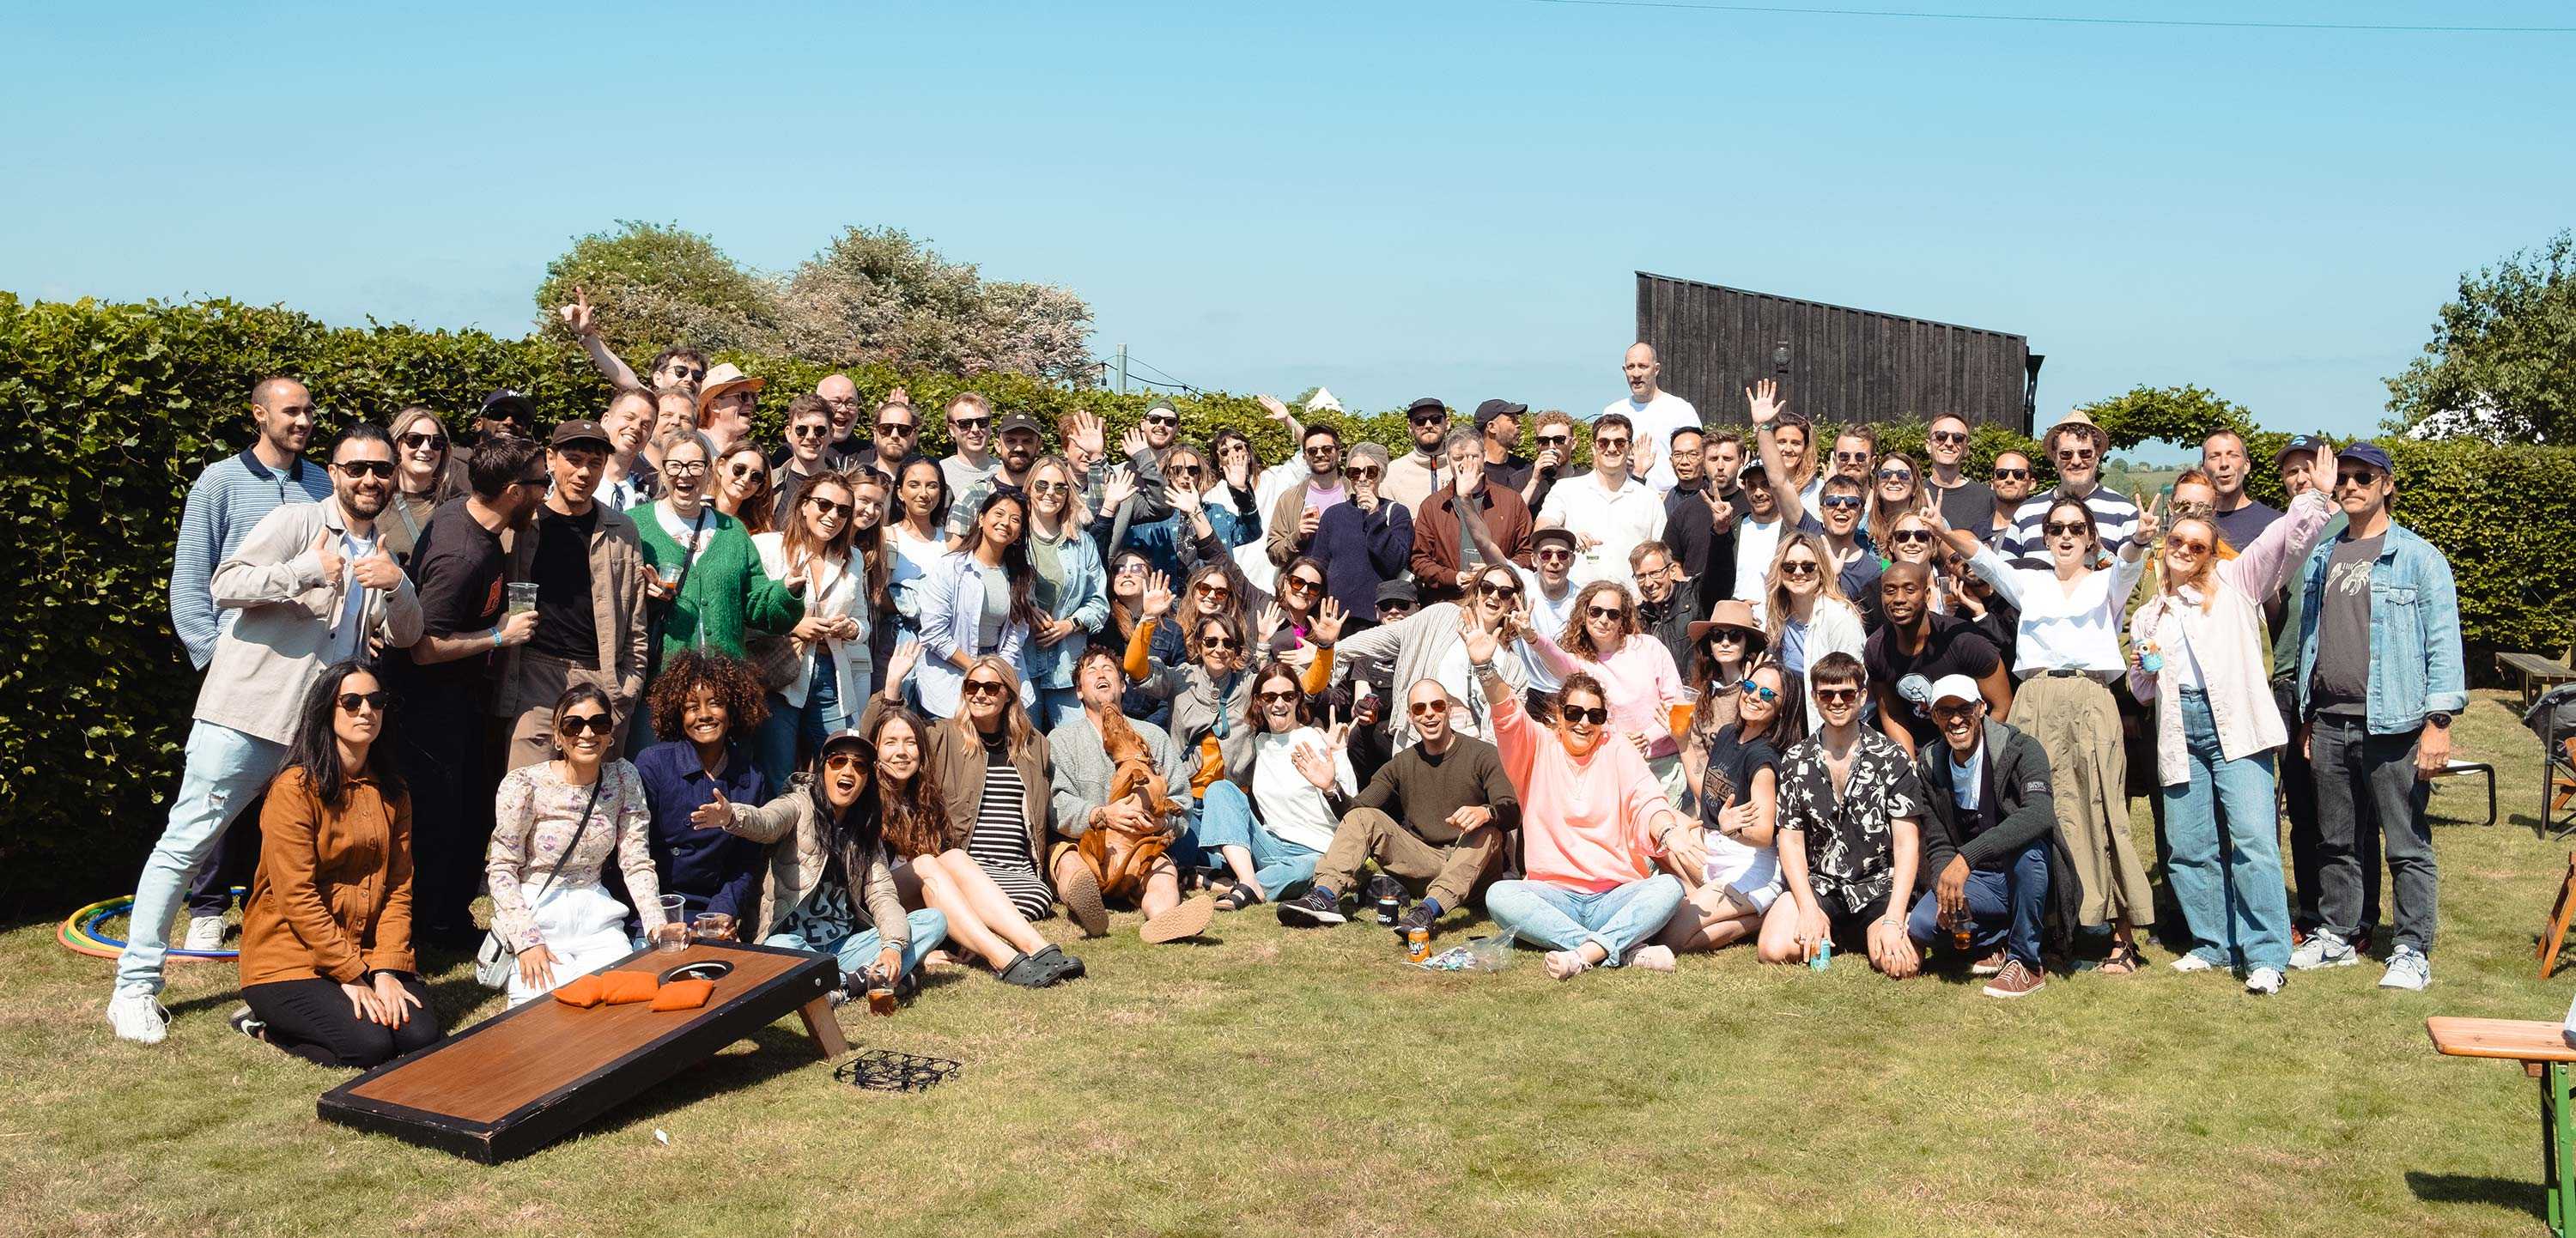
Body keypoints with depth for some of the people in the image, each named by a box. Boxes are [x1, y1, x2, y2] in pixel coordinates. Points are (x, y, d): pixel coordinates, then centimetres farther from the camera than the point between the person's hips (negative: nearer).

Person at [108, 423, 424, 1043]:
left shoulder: (382, 553, 16)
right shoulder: (297, 521, -5)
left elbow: (405, 637, 8)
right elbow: (225, 584, -16)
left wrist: (399, 586, -10)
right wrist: (309, 569, -22)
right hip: (245, 714, -6)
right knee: (186, 844, -3)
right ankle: (135, 986, 3)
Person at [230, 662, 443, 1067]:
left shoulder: (390, 791, 8)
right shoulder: (296, 788, -12)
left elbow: (398, 888, 3)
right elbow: (297, 897, -17)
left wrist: (386, 971, -10)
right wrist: (352, 976, -18)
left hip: (366, 952, 6)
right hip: (291, 956, -6)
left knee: (421, 1034, -16)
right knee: (368, 1044, -25)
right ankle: (265, 1024, 5)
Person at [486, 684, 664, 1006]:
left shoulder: (624, 778, 0)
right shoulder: (524, 785, -11)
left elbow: (637, 863, 1)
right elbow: (502, 869, -9)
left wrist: (657, 925, -13)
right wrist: (527, 941, -20)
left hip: (595, 914, 4)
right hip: (535, 913, -3)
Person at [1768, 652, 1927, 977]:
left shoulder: (1893, 759, -1)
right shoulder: (1795, 761, 5)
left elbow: (1907, 844, -6)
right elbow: (1790, 840, 2)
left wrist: (1893, 919, -18)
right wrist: (1810, 910, -13)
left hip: (1879, 883, -1)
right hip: (1818, 883, 2)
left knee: (1897, 963, -29)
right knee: (1775, 949, -25)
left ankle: (1868, 934, 8)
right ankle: (1834, 935, 8)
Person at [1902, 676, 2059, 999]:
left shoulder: (2021, 750, -15)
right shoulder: (1930, 766, 2)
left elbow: (2040, 814, -35)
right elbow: (1938, 845, 1)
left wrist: (1966, 857, -43)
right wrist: (1947, 891, -22)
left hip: (2027, 874, -4)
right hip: (1978, 881, 4)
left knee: (2024, 845, -38)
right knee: (1920, 925, -24)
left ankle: (2027, 964, -20)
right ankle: (1997, 943, 8)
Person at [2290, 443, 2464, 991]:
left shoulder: (2418, 556, -2)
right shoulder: (2322, 557, 14)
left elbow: (2443, 641, -6)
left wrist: (2438, 721, -13)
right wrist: (2309, 718, 15)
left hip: (2391, 722, -5)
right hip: (2330, 722, 5)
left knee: (2407, 844, -1)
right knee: (2337, 841, 14)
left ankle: (2413, 951, 7)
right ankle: (2336, 936, 24)